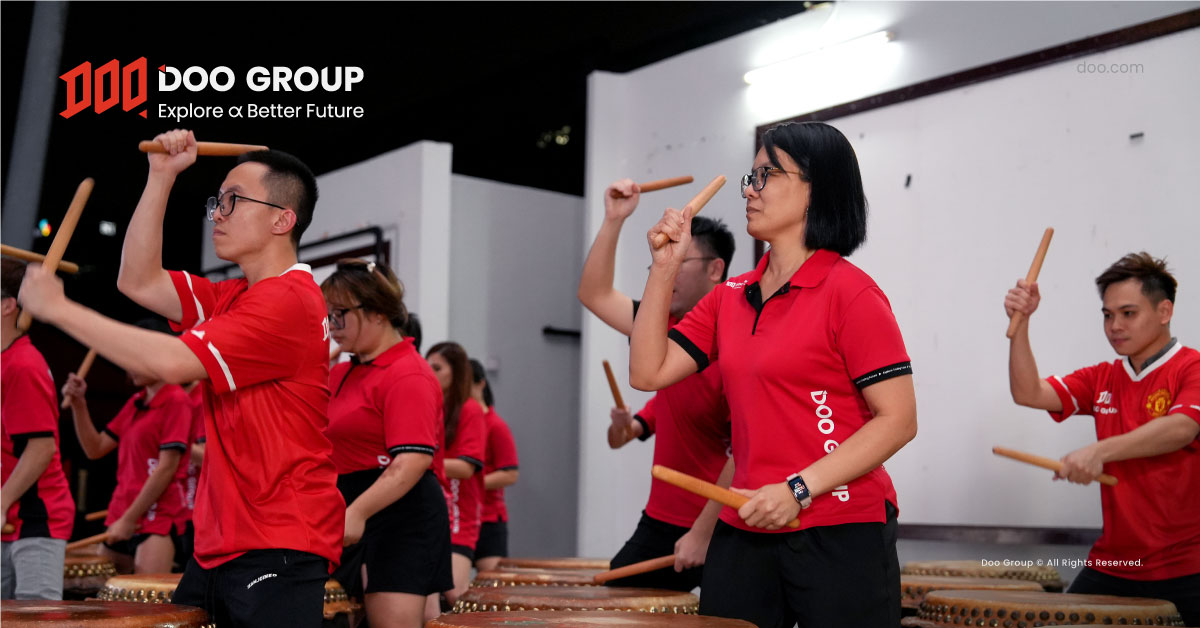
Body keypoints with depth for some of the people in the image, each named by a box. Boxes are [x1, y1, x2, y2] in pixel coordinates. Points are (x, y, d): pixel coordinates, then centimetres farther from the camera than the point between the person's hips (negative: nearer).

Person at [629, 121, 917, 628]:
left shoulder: (849, 292, -8)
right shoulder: (729, 298, 11)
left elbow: (897, 420, -12)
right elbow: (648, 372, 6)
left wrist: (798, 489, -18)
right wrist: (664, 267, 1)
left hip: (841, 535, -5)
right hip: (744, 534, 6)